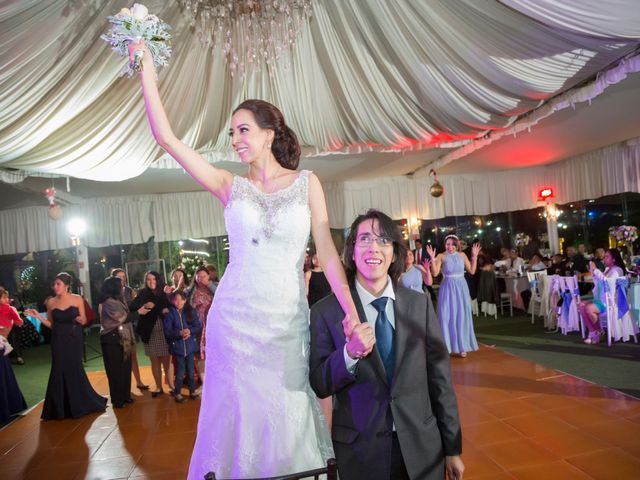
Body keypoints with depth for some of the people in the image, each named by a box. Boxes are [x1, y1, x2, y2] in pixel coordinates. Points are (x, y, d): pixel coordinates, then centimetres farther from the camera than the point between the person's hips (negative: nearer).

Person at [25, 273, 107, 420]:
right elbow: (51, 324, 6)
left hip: (74, 340, -1)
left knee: (74, 369, 4)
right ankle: (61, 407, 17)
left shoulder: (77, 299, -4)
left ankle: (79, 404, 23)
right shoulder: (51, 302, 0)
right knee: (59, 371, 4)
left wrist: (81, 319, -21)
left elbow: (83, 321, 1)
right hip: (58, 341, 2)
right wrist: (38, 316, -7)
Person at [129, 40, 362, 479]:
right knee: (237, 417, 10)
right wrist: (147, 72, -4)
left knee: (289, 421, 8)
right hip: (235, 316, 1)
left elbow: (327, 251, -3)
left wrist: (351, 312, -11)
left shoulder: (307, 183, 2)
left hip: (288, 319, 0)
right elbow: (167, 138, -2)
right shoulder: (230, 186, 3)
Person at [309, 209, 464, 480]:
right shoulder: (326, 311, -9)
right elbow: (320, 386, -7)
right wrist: (349, 354, -25)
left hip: (422, 448, 2)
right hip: (359, 451, -1)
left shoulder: (421, 304, -3)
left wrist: (453, 448, 5)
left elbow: (440, 379, 0)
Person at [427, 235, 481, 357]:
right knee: (447, 317, -1)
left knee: (462, 317, 7)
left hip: (461, 288, 3)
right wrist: (432, 258, -20)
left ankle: (461, 347, 18)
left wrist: (474, 256, -1)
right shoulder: (441, 256, -3)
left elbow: (472, 271, 4)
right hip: (448, 288, -3)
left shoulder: (462, 255, 6)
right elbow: (435, 273, -13)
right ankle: (449, 346, 8)